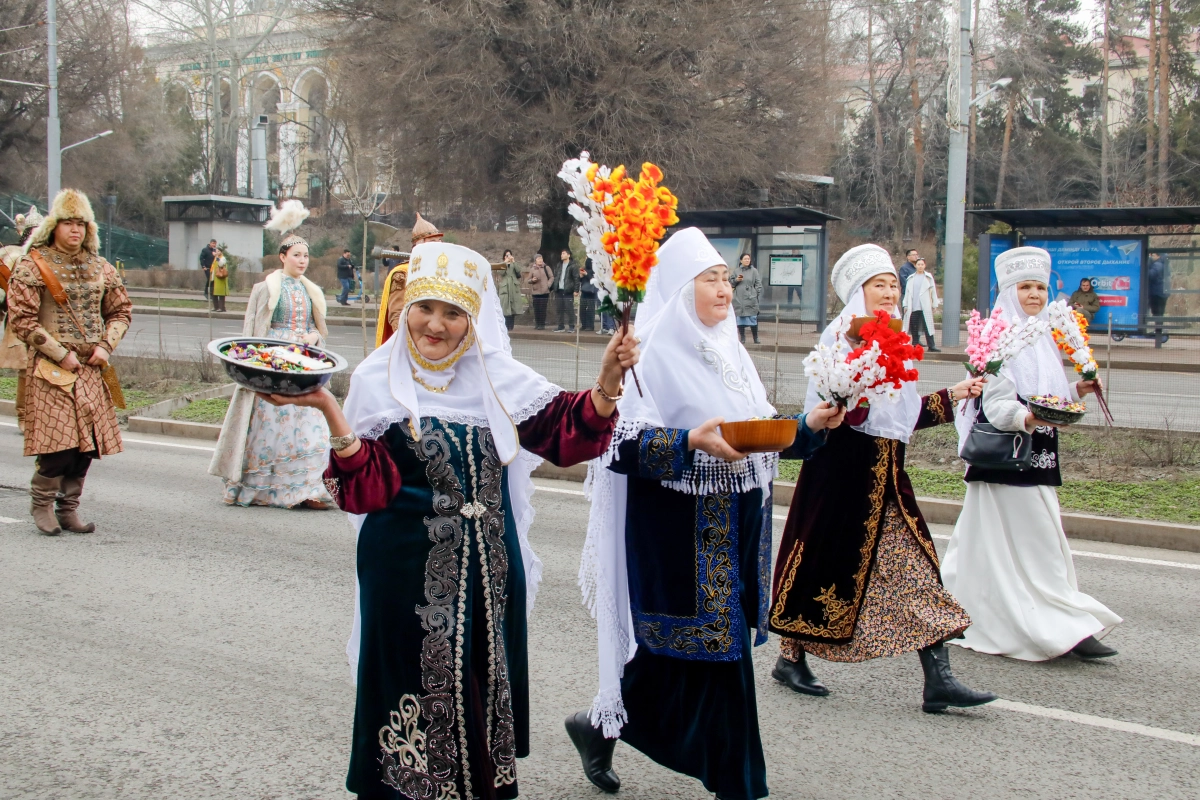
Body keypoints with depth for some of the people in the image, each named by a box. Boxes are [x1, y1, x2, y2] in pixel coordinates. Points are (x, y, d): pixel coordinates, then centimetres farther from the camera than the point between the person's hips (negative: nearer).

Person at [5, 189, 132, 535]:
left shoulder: (100, 268, 11)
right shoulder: (32, 266, -4)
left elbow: (121, 311, 16)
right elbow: (22, 320, -9)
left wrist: (105, 346, -1)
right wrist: (61, 354, -12)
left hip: (91, 369, 5)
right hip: (51, 368, -5)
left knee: (88, 443, 3)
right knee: (60, 443, -11)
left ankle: (68, 508, 16)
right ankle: (42, 502, 11)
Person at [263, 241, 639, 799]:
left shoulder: (498, 377, 4)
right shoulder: (379, 381, -4)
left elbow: (567, 431, -1)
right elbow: (365, 487, -11)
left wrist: (608, 382, -18)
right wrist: (327, 409, -24)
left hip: (489, 568, 3)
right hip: (409, 570, -3)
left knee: (484, 686, 13)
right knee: (414, 693, 5)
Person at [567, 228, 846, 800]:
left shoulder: (727, 351, 14)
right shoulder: (654, 354, -11)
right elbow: (623, 443, -18)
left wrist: (810, 426, 2)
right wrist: (692, 444, -29)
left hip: (735, 532, 8)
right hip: (678, 533, -8)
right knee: (704, 649, -6)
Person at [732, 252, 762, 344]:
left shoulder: (754, 270, 3)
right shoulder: (737, 271, 9)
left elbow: (758, 284, 2)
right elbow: (732, 284, 15)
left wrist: (758, 297, -3)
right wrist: (736, 280, -6)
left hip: (750, 298, -2)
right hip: (739, 298, 2)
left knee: (753, 319, -3)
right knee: (740, 319, 4)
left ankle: (756, 338, 4)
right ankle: (742, 338, 12)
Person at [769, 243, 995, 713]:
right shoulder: (840, 338, -11)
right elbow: (850, 414, -21)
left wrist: (952, 396, 17)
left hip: (885, 475, 8)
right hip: (843, 471, -8)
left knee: (915, 567, 1)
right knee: (824, 564, 3)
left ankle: (938, 680, 0)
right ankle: (790, 658, 22)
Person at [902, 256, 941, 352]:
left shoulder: (928, 277, 6)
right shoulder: (911, 278, 11)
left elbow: (933, 291, 7)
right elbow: (907, 292, 11)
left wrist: (934, 304, 3)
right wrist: (905, 305, 6)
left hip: (925, 307, -2)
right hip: (913, 307, 2)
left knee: (927, 326, -7)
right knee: (914, 327, 4)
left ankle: (931, 346, -9)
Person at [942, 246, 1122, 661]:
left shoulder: (1044, 339, 14)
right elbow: (996, 404, -19)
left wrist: (1076, 391, 6)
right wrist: (1027, 418, -36)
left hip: (1037, 455, 9)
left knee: (992, 543, 14)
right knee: (1034, 541, -7)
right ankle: (1064, 630, -4)